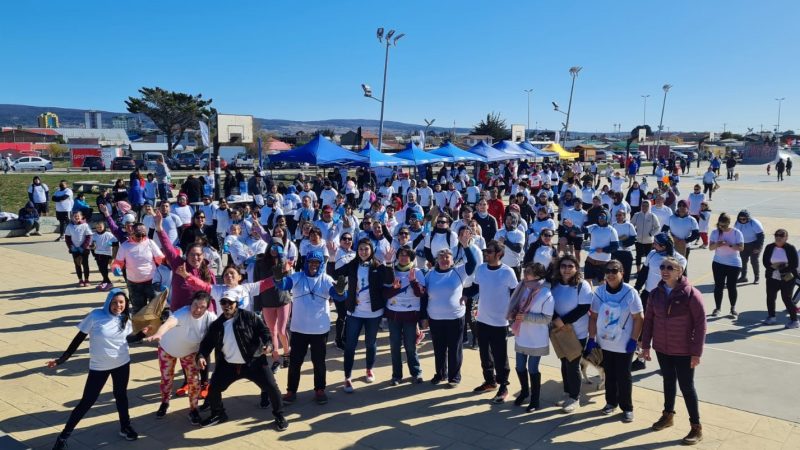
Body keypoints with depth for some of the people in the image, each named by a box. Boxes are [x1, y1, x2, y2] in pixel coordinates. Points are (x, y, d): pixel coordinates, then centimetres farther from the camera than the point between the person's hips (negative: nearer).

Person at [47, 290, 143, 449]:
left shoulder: (125, 319, -4)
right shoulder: (96, 316, -17)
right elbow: (79, 338, -11)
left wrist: (143, 334, -1)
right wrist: (62, 359, -11)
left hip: (122, 364, 3)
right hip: (98, 367, -3)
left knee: (121, 395, 17)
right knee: (87, 401, 2)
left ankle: (125, 427, 37)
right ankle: (64, 436, 18)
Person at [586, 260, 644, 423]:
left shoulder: (630, 292, -13)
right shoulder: (599, 291, -4)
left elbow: (639, 318, -8)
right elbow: (593, 317, 3)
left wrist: (633, 340, -12)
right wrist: (592, 338, 0)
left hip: (624, 345, -3)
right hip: (604, 343, 3)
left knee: (623, 376, 7)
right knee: (609, 375, 16)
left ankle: (627, 408, 23)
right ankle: (611, 402, 35)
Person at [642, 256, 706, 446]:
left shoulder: (691, 294, -17)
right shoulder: (656, 293, -3)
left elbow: (700, 324, -15)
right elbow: (649, 319, 6)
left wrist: (696, 352, -15)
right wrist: (646, 345, 5)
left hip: (684, 351, -4)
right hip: (662, 348, 4)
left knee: (687, 387, 5)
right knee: (668, 381, 21)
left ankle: (696, 427, 19)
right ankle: (668, 415, 40)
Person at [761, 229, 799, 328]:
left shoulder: (791, 248, -8)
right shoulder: (769, 248, 0)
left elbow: (794, 264, -11)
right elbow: (765, 262, -2)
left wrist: (776, 266, -17)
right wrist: (777, 266, -18)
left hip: (787, 278, -4)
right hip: (772, 278, 4)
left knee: (786, 298, -3)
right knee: (770, 297, 10)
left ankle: (794, 320, 8)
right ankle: (771, 317, 28)